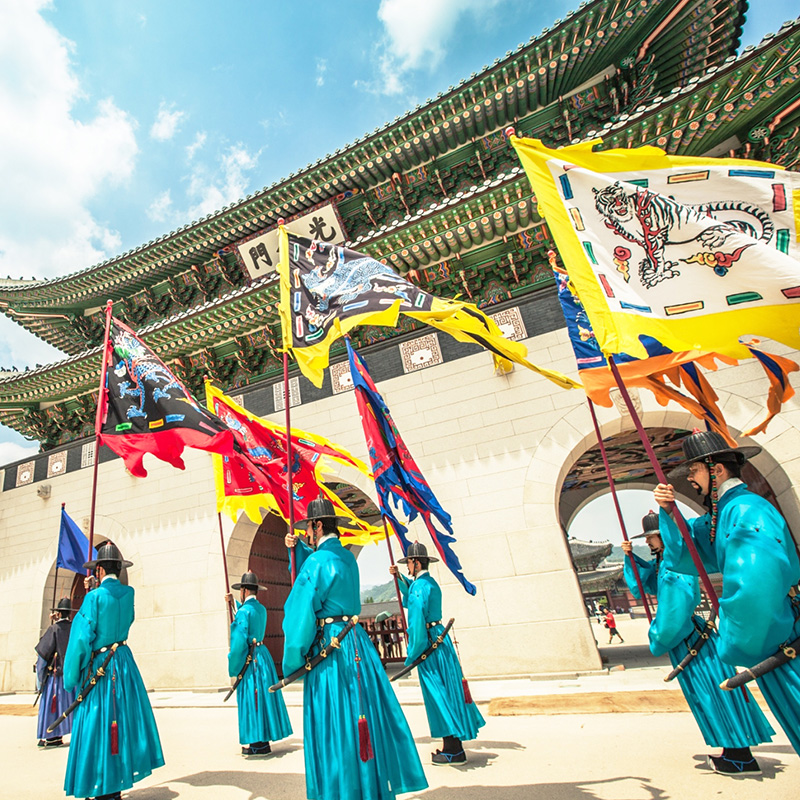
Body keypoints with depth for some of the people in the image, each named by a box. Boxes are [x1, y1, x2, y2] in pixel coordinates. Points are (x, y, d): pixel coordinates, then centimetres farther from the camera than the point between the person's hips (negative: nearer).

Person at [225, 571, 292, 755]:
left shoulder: (244, 610, -14)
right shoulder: (261, 609, 11)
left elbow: (239, 640, -20)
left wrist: (233, 666, -9)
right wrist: (234, 602, 37)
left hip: (250, 658, -8)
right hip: (263, 654, 8)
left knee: (252, 698, 1)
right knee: (262, 697, 13)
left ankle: (258, 744, 8)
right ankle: (262, 741, 22)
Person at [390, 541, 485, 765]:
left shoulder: (420, 586, -18)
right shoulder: (430, 582, 12)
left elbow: (417, 623, -21)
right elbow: (412, 597, 34)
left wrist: (411, 656, -15)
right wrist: (399, 578, 24)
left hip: (429, 643, -9)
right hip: (439, 638, 9)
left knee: (439, 692, -2)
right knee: (445, 691, 14)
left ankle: (453, 751, 6)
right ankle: (454, 746, 23)